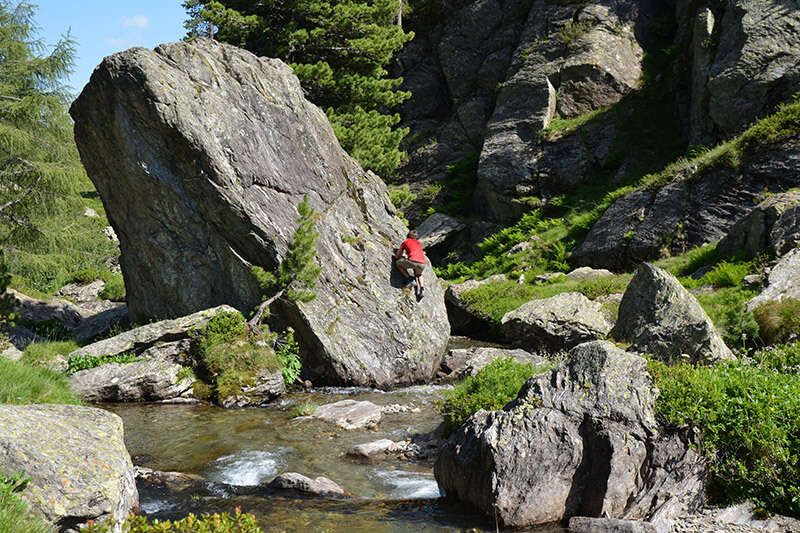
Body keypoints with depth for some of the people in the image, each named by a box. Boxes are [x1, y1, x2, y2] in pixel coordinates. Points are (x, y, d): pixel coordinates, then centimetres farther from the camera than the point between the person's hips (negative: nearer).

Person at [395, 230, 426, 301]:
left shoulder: (406, 241, 20)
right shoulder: (418, 243, 30)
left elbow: (397, 256, 23)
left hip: (412, 261, -5)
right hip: (422, 264, 5)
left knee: (398, 263, 23)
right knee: (418, 274, 37)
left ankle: (410, 279, 9)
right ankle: (422, 287, 13)